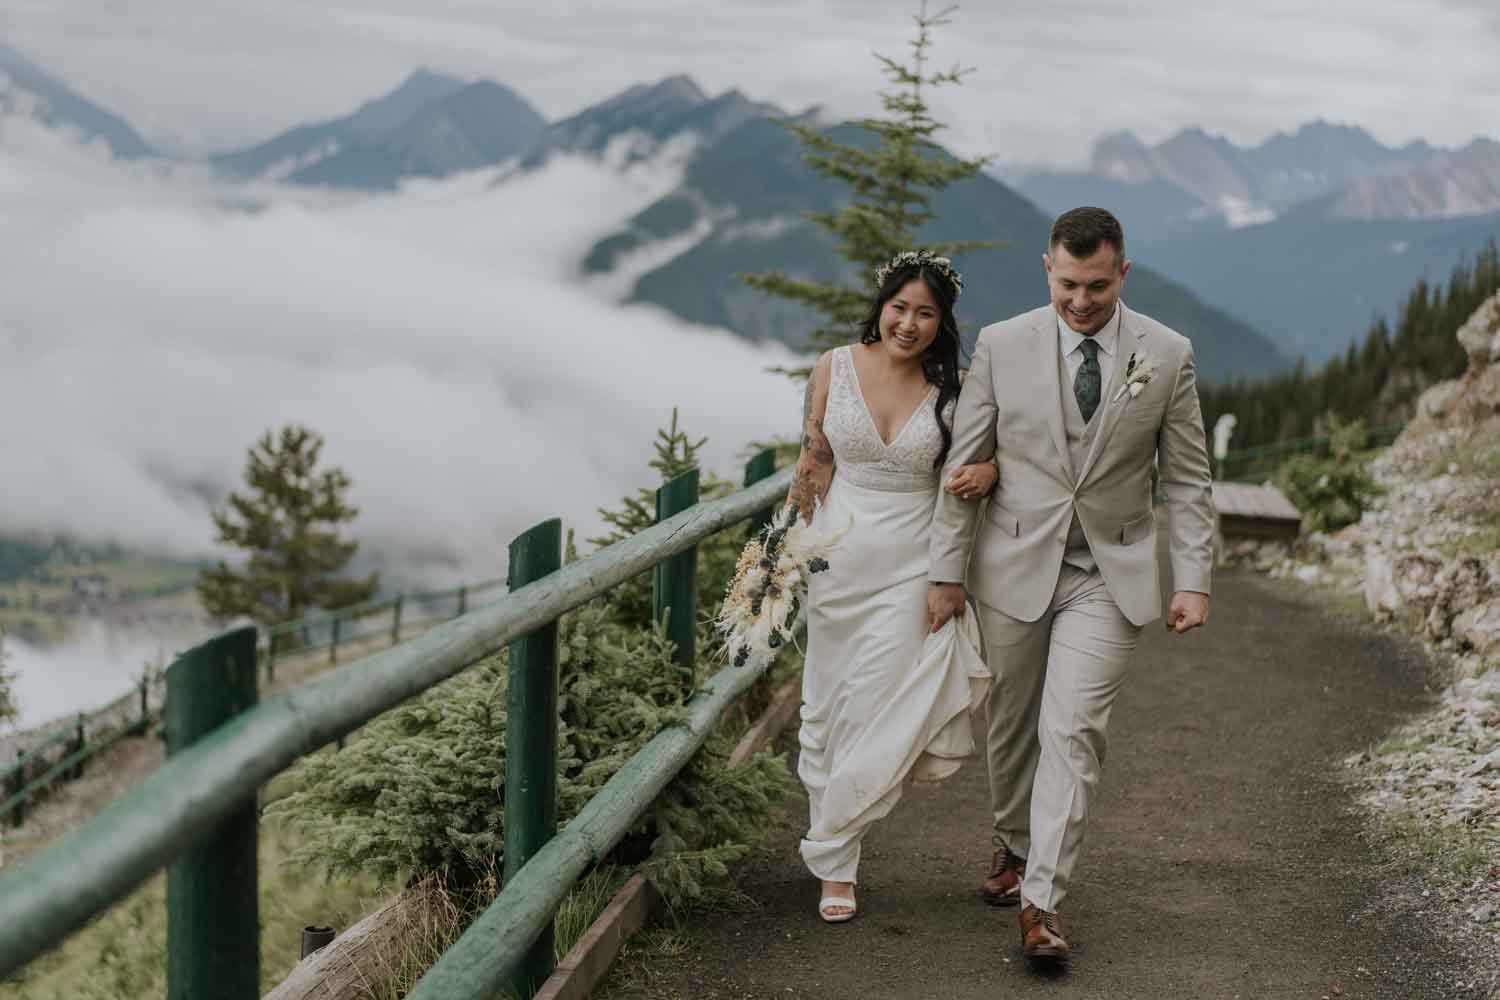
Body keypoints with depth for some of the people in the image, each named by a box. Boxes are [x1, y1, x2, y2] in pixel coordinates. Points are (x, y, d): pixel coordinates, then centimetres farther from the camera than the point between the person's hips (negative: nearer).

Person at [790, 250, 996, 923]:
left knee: (883, 712, -5)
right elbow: (814, 462, 5)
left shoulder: (948, 389, -3)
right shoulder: (835, 368, -2)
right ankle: (835, 865, 23)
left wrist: (988, 472, -14)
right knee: (830, 708, 7)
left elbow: (981, 454, 10)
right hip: (838, 557, 1)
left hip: (912, 566, -1)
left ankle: (830, 854, 11)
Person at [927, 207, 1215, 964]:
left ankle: (1042, 902, -11)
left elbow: (1187, 479, 2)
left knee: (1073, 730, -13)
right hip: (1015, 567, 1)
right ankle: (1014, 844, 38)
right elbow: (964, 466, 0)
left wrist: (1193, 581, -4)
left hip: (1110, 574, -1)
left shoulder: (1167, 356, -3)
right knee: (1009, 726, 12)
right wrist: (948, 570, -1)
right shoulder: (1001, 346, -4)